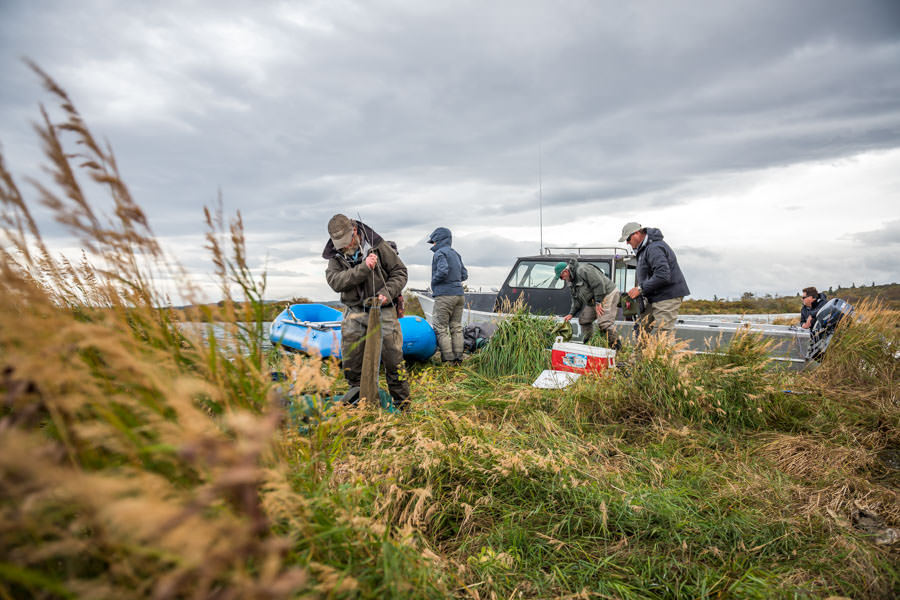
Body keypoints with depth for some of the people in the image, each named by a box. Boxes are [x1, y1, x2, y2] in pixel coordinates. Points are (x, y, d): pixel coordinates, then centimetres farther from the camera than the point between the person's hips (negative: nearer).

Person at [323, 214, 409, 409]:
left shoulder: (377, 246, -4)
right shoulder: (335, 256, 3)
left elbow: (400, 272, 1)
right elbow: (335, 281, -14)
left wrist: (388, 292, -15)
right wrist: (363, 268, -23)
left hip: (382, 311, -3)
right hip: (355, 313, 3)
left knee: (393, 359, -2)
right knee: (350, 362, 5)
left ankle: (403, 405, 11)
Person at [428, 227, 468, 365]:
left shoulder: (440, 253, -7)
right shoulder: (455, 254, 17)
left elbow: (443, 271, -23)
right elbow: (464, 275, 16)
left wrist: (434, 282, -7)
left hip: (444, 295, -8)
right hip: (459, 294, 8)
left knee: (441, 329, -2)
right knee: (456, 327, 10)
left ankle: (448, 359, -4)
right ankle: (458, 358, 11)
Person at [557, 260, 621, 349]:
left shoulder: (582, 270, -21)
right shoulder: (571, 282, 12)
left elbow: (599, 284, -24)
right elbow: (576, 299, 16)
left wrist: (598, 303, -22)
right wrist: (571, 314, 4)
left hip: (607, 294, -11)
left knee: (604, 323, -19)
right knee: (583, 319, 10)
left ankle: (616, 347, -11)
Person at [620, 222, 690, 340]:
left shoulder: (654, 248, -18)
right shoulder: (643, 248, 17)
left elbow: (663, 275, -28)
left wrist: (640, 288, -20)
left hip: (668, 296, -11)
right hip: (657, 297, 11)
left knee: (664, 333, -12)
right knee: (641, 327, 10)